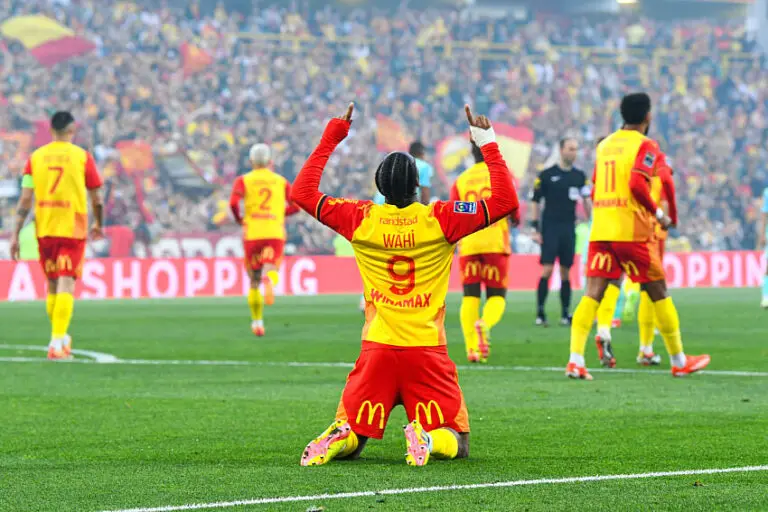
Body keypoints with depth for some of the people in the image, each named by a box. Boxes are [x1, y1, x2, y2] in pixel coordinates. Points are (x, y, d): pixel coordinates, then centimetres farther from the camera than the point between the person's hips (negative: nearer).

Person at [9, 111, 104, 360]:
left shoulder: (35, 158, 4)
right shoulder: (83, 157, -2)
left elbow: (24, 200, 0)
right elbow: (96, 199, 4)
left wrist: (16, 235, 1)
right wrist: (98, 225, 21)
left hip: (44, 230, 3)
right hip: (73, 229, -3)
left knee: (53, 286, 17)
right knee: (66, 285, -7)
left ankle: (60, 338, 31)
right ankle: (57, 343, -19)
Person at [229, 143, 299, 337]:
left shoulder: (243, 180, 5)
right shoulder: (281, 181, 12)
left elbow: (234, 203, -11)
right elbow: (296, 205, 5)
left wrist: (239, 219, 8)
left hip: (252, 233, 0)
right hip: (276, 233, 0)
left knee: (254, 282, 13)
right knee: (270, 271, -11)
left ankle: (257, 321, 14)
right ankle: (269, 280, -48)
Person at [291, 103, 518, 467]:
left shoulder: (360, 219, 0)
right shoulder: (440, 219, -6)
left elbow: (302, 192, 12)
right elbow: (506, 201, -2)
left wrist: (330, 139, 18)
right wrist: (488, 145, 6)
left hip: (377, 350, 2)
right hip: (427, 353, -2)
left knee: (351, 437, 15)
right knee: (456, 443, 8)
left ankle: (337, 438, -21)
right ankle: (428, 439, -27)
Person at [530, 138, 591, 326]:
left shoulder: (580, 176, 9)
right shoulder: (546, 175, -1)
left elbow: (586, 201, 9)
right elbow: (535, 202, 1)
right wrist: (535, 228, -5)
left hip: (569, 229, 3)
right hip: (550, 227, -3)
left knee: (566, 272, 6)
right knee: (547, 269, -10)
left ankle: (565, 313, 11)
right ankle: (540, 313, -7)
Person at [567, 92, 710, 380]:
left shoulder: (604, 145, 16)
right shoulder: (645, 146, -4)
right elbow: (637, 184, -19)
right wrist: (658, 214, -7)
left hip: (600, 230, 5)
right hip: (632, 232, -5)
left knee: (592, 294, -2)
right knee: (658, 293, 8)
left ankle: (575, 359, -18)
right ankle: (679, 361, 18)